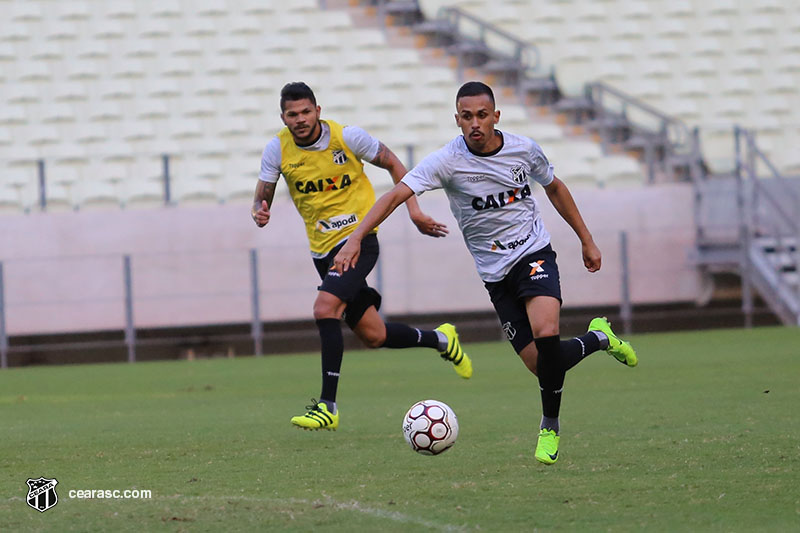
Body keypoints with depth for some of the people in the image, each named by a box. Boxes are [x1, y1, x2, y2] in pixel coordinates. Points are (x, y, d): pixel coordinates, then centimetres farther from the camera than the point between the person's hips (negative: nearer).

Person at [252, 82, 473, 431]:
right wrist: (260, 213, -20)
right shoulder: (278, 149, -3)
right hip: (323, 249, 5)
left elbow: (392, 164, 3)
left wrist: (414, 210, -3)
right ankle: (440, 339, 37)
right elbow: (262, 197, 4)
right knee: (373, 336, 9)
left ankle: (327, 406, -22)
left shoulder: (348, 137, -11)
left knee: (325, 309, -26)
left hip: (358, 239, -5)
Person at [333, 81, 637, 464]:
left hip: (534, 254, 0)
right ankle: (598, 339, 28)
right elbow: (395, 195, -22)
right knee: (541, 365, -5)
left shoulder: (524, 150, -5)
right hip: (495, 273, 0)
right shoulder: (447, 161, -14)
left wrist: (586, 240, 19)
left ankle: (549, 428, -6)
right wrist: (355, 240, -35)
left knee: (545, 334, -27)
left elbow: (554, 187, 15)